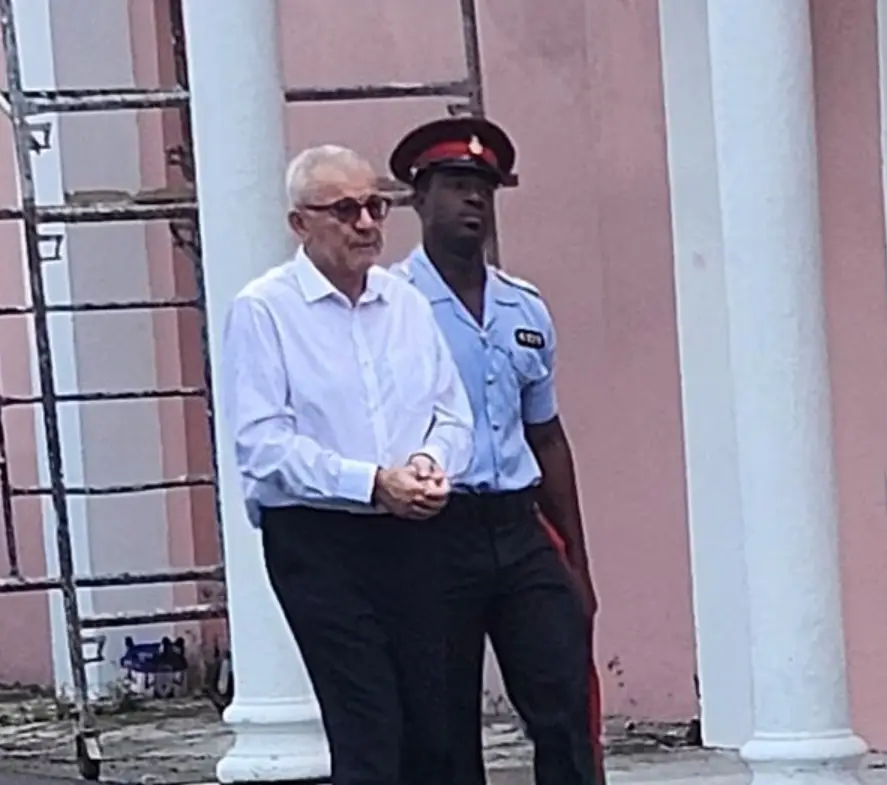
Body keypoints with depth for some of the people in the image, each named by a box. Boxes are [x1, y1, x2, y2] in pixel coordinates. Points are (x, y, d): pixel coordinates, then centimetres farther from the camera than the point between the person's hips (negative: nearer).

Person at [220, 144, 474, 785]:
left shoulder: (408, 304, 13)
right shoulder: (262, 311, -5)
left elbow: (453, 416, 13)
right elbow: (264, 444, -13)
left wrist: (430, 462, -10)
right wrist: (372, 485, -20)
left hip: (412, 537, 5)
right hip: (317, 544, -5)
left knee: (434, 729, 6)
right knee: (368, 732, -8)